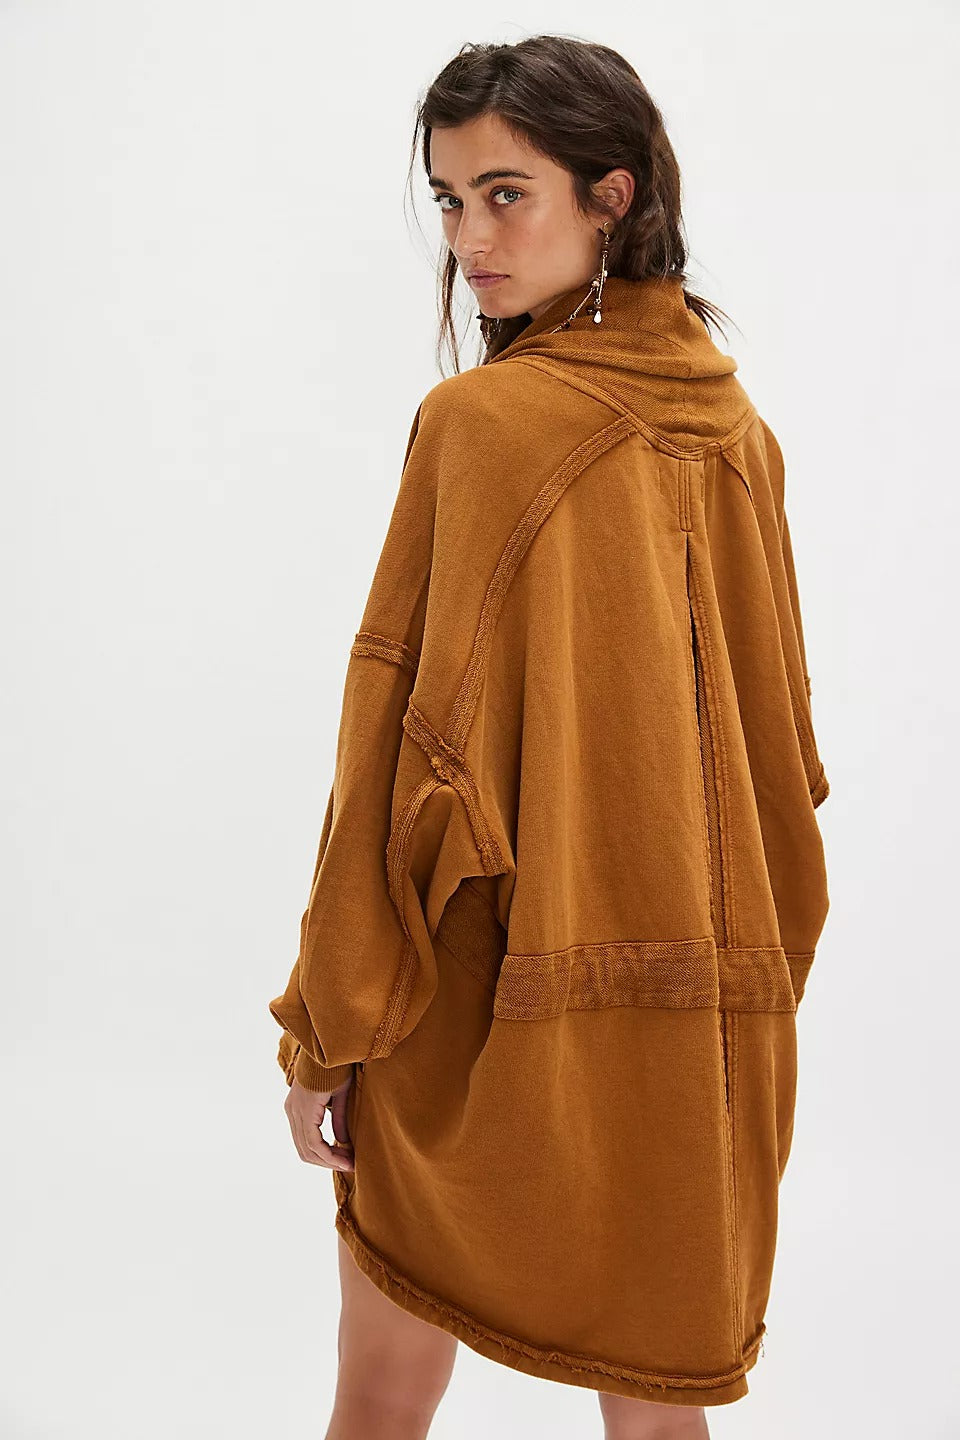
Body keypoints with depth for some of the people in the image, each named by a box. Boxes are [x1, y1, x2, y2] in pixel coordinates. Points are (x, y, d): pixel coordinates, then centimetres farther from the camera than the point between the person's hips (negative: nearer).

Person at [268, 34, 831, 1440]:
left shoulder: (484, 419, -14)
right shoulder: (736, 426, 6)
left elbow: (416, 743, -16)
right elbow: (778, 732, 11)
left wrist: (328, 1027, -7)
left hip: (497, 996, -6)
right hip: (708, 1000, 7)